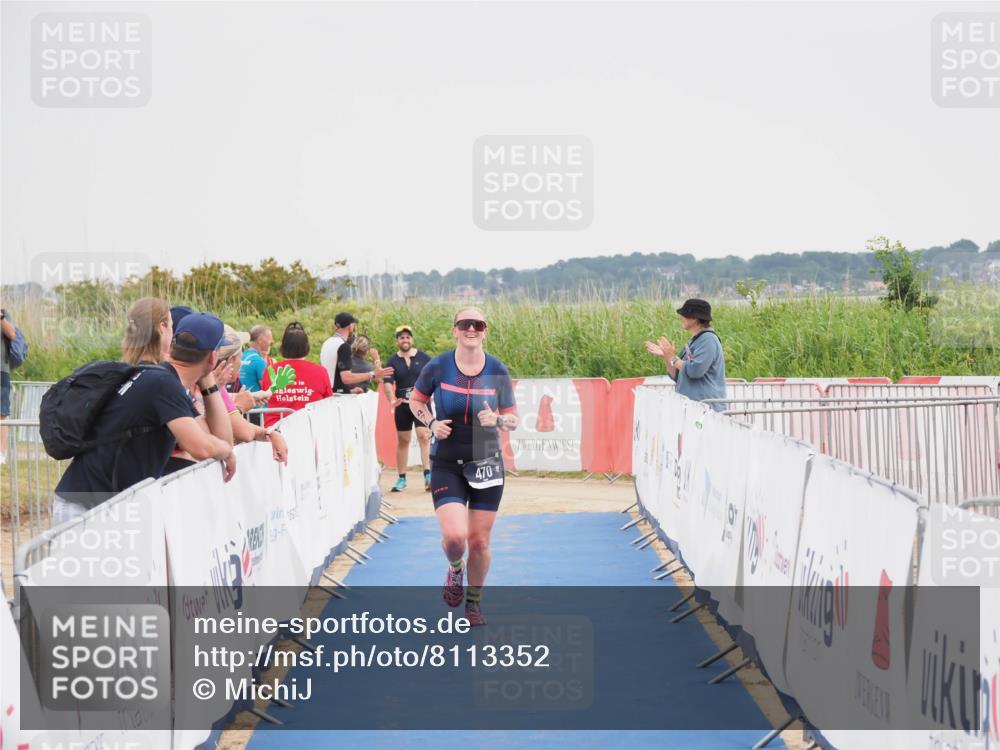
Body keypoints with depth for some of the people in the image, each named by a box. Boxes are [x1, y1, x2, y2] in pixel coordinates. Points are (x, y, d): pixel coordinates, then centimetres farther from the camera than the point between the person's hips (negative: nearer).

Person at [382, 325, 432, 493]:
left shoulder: (423, 358, 4)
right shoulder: (393, 361, 4)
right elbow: (387, 383, -8)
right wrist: (392, 400, -25)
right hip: (402, 405, 2)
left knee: (424, 436, -17)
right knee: (402, 441, 9)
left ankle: (428, 475, -21)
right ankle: (402, 479, 16)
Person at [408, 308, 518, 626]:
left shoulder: (497, 372, -4)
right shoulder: (437, 367, -7)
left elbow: (513, 418, 4)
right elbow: (415, 400, 10)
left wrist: (497, 420, -19)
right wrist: (431, 423, -8)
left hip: (486, 464, 1)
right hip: (446, 465, -1)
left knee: (479, 542, 6)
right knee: (454, 536, -17)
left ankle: (473, 602, 29)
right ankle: (455, 570, 21)